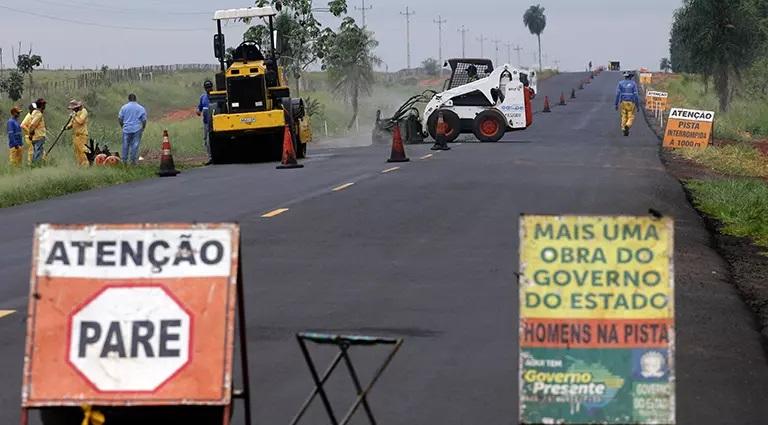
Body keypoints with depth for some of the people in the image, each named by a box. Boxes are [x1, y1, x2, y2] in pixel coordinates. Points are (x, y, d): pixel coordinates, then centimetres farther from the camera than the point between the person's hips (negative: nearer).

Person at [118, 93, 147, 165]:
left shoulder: (124, 107, 1)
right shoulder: (141, 108, 1)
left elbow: (119, 118, 0)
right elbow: (144, 120, 0)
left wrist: (122, 126, 15)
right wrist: (143, 128, 14)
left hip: (127, 129, 1)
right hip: (137, 129, -1)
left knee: (126, 145, 9)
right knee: (135, 145, 3)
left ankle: (124, 160, 15)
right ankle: (133, 160, 4)